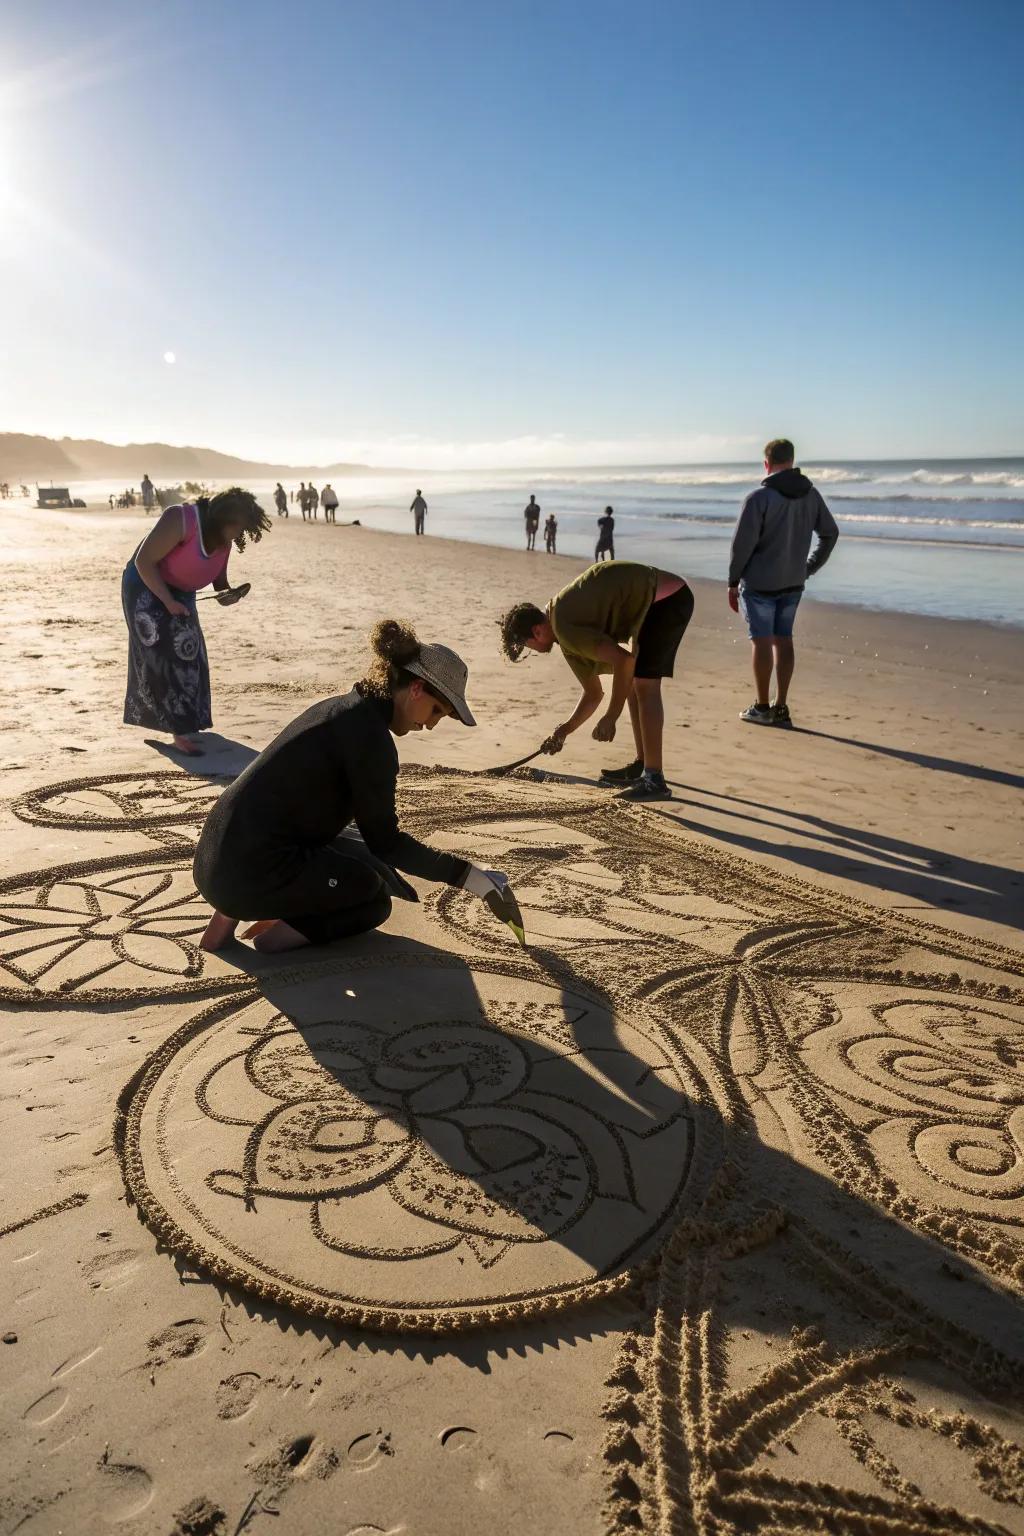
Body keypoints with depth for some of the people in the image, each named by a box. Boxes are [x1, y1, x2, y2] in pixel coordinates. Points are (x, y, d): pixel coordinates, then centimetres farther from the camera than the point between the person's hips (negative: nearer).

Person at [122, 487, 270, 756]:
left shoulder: (224, 540, -5)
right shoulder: (181, 520, -29)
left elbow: (219, 579, 4)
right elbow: (144, 561, -27)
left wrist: (227, 594, -20)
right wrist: (168, 601, -27)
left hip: (180, 593, 8)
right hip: (147, 587, -8)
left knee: (188, 656, 12)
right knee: (164, 656, -13)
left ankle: (186, 719, 30)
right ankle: (180, 734, -13)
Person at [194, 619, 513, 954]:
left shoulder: (340, 707, 12)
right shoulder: (371, 737, -16)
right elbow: (385, 840, -10)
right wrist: (465, 874, -4)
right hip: (253, 873, -9)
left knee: (370, 865, 22)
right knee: (376, 901, 11)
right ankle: (277, 931, -7)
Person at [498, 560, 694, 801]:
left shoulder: (564, 628, -19)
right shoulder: (569, 636, 12)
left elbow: (623, 659, -27)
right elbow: (593, 693, 20)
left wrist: (611, 717, -20)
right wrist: (564, 731, 18)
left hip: (666, 598, -10)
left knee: (644, 685, -13)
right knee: (631, 681, 15)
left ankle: (654, 780, -11)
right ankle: (642, 765, 22)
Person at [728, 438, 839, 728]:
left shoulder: (760, 497, -15)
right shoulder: (811, 495, 5)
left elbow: (743, 543, -15)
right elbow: (830, 533, 13)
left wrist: (733, 581, -5)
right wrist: (810, 568, 19)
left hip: (760, 582, -6)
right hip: (793, 583, 6)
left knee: (762, 641, 1)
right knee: (784, 640, 11)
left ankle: (762, 707, 7)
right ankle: (781, 707, 14)